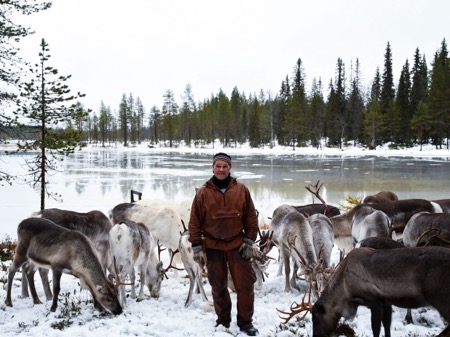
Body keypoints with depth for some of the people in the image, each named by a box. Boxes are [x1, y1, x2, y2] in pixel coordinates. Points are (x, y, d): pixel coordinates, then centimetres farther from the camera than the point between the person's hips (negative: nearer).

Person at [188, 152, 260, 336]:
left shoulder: (241, 190, -1)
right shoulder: (203, 193, -4)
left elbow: (251, 217, 3)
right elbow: (195, 222, -1)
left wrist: (249, 242, -2)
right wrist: (196, 247, -4)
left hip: (237, 245, 0)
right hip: (213, 247, 0)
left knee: (245, 284, 1)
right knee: (218, 287, 10)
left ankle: (246, 322, 14)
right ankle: (223, 321, 24)